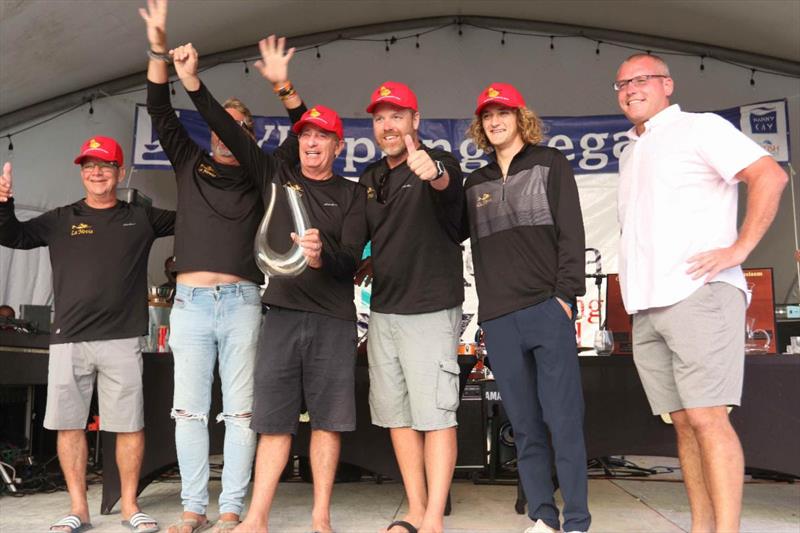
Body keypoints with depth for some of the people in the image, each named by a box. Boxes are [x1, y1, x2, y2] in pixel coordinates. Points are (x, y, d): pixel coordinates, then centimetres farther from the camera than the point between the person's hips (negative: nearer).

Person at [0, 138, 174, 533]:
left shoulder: (142, 219, 12)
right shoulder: (61, 220, 14)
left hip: (121, 339, -1)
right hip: (68, 339, 2)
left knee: (130, 425, 0)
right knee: (69, 424, 5)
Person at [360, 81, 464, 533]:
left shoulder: (439, 162, -5)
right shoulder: (370, 179, 14)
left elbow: (448, 183, -30)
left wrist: (432, 172, -53)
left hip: (431, 310, -7)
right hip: (383, 311, 7)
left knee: (435, 416, -6)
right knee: (396, 415, 10)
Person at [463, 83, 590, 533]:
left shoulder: (550, 164, 8)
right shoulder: (476, 183, 19)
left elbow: (571, 232, 0)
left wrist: (565, 295, -10)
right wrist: (487, 305, 9)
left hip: (547, 309, -4)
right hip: (498, 318, 4)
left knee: (563, 420, -4)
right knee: (525, 426, 6)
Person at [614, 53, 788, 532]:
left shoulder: (699, 128, 2)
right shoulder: (629, 154, 23)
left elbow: (770, 176, -9)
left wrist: (738, 249, -15)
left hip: (697, 294, -7)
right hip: (646, 307, 7)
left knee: (707, 417, -11)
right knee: (684, 421, 8)